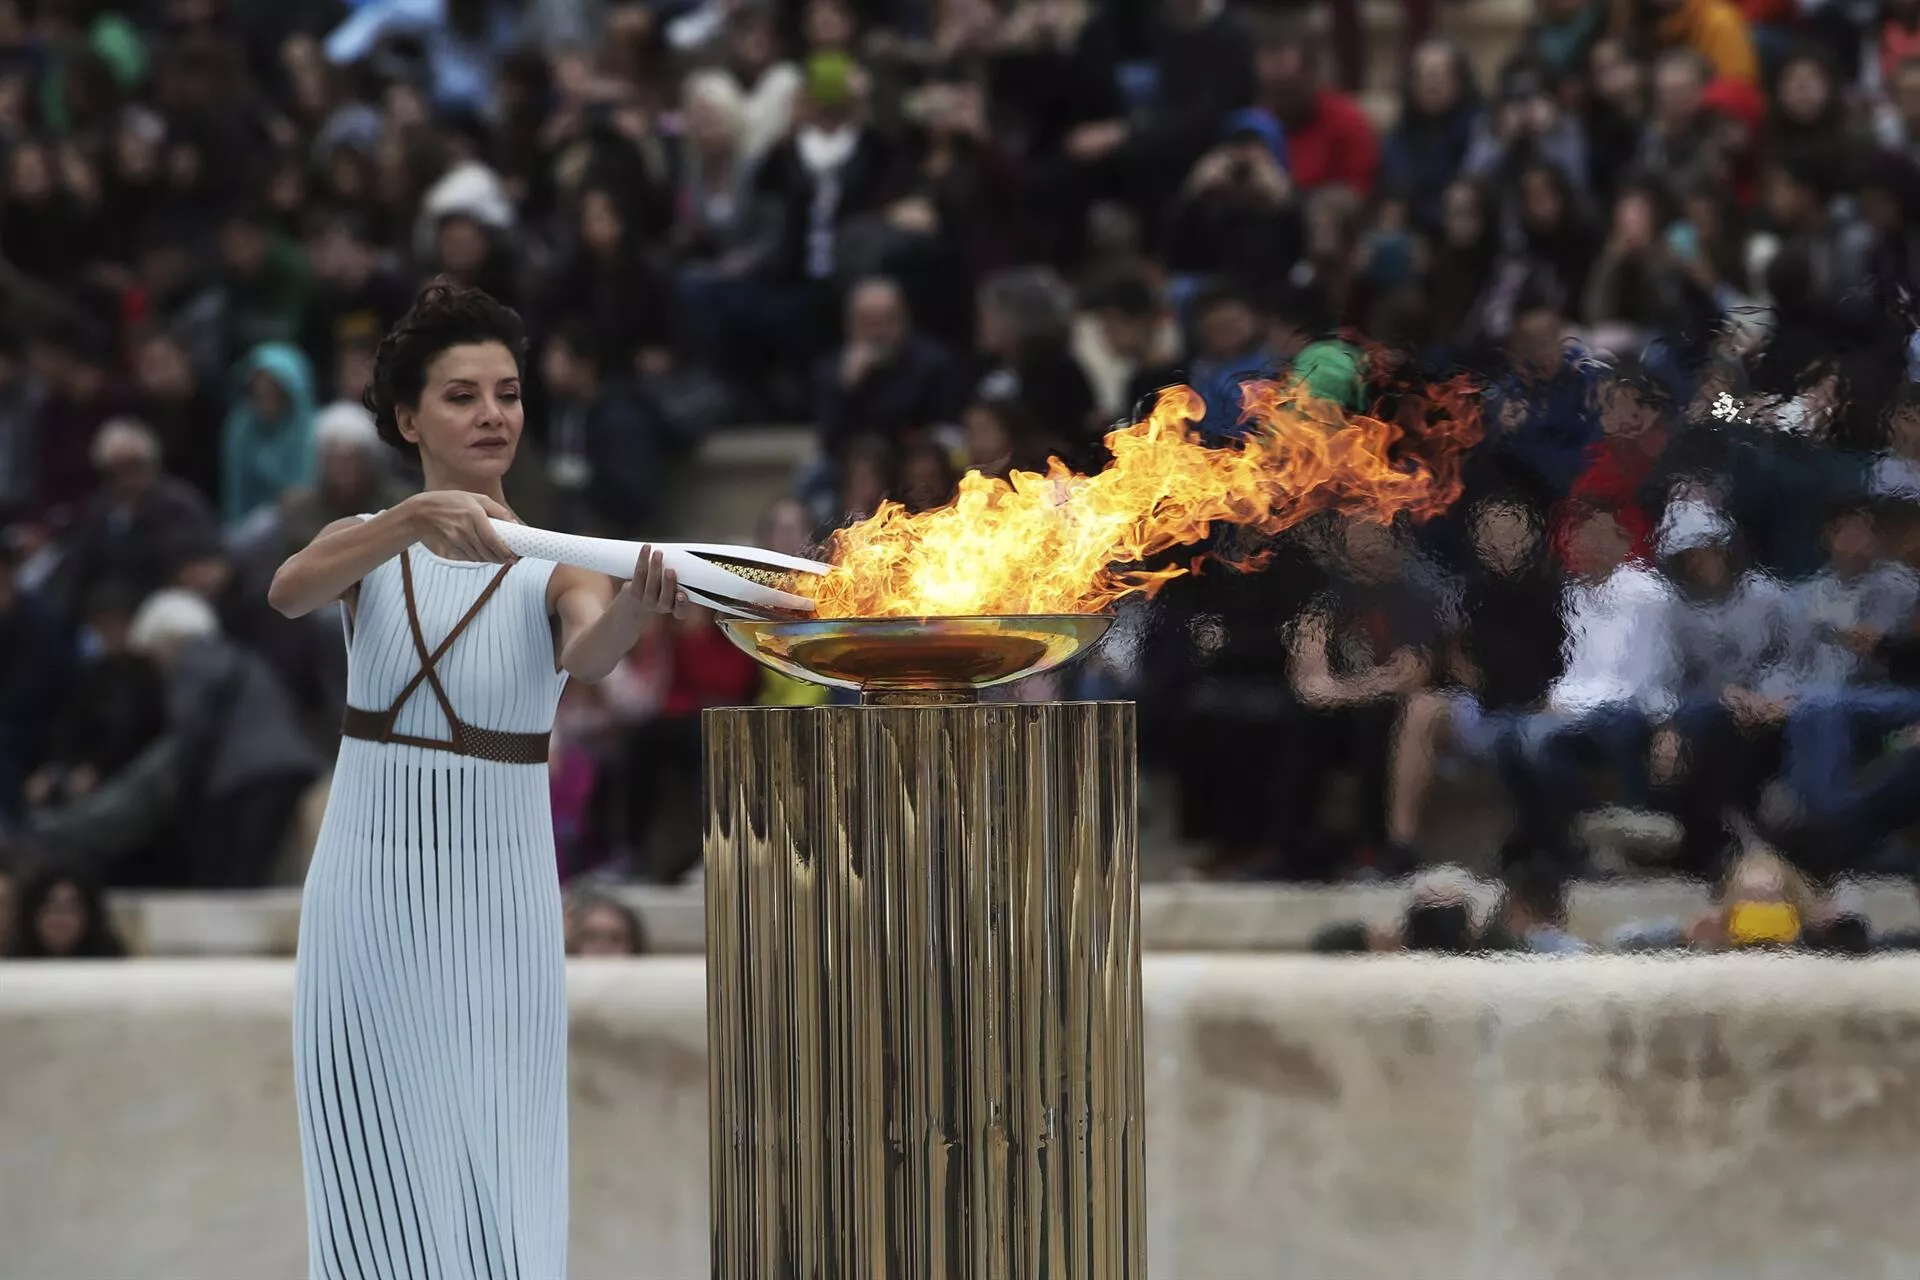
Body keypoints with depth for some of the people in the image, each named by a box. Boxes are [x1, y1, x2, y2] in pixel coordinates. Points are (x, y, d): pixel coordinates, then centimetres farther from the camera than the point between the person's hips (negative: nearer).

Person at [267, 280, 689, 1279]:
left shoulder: (552, 569, -1)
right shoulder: (369, 547, 2)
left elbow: (585, 656, -24)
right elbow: (289, 592, -21)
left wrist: (633, 611, -47)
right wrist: (419, 518, -38)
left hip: (498, 904, -1)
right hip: (370, 894, 1)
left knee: (497, 1179, -1)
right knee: (382, 1179, 2)